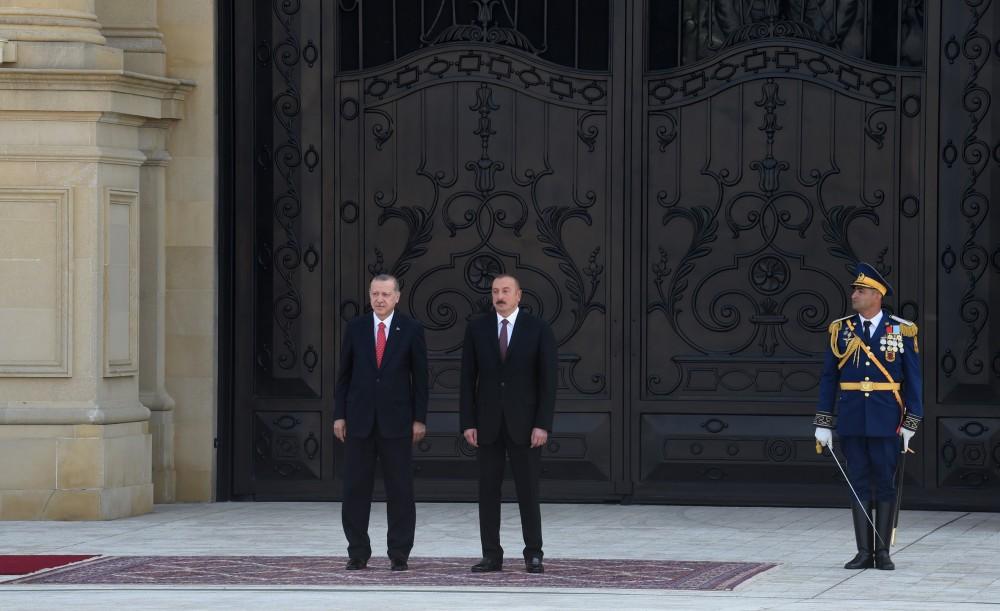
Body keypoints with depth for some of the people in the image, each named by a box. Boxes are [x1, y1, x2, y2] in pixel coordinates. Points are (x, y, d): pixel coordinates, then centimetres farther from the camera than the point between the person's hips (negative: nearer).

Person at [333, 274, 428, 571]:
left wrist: (419, 419, -3)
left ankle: (399, 553, 5)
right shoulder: (355, 328, 5)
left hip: (396, 420, -2)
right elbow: (344, 374, 8)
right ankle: (358, 552, 8)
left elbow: (420, 377, 2)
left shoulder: (411, 329, 1)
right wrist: (339, 415, 2)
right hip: (359, 419, 2)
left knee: (400, 490, 0)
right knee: (356, 489, 1)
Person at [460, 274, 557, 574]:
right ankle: (492, 556, 7)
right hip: (487, 422, 2)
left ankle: (533, 555, 7)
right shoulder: (477, 329, 3)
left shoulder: (539, 329, -3)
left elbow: (548, 380, -5)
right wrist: (468, 423, -4)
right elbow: (468, 380, 3)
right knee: (488, 491, 2)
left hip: (524, 422, -2)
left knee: (527, 491, -1)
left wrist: (543, 425, -12)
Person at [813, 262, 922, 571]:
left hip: (886, 421, -2)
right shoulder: (841, 329, 5)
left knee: (884, 484, 1)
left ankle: (883, 551, 6)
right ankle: (864, 552, 6)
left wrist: (911, 424, -5)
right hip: (851, 420, 2)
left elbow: (912, 380, 1)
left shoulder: (902, 331, 0)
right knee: (859, 484, 3)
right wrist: (823, 424, 2)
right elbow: (829, 379, 7)